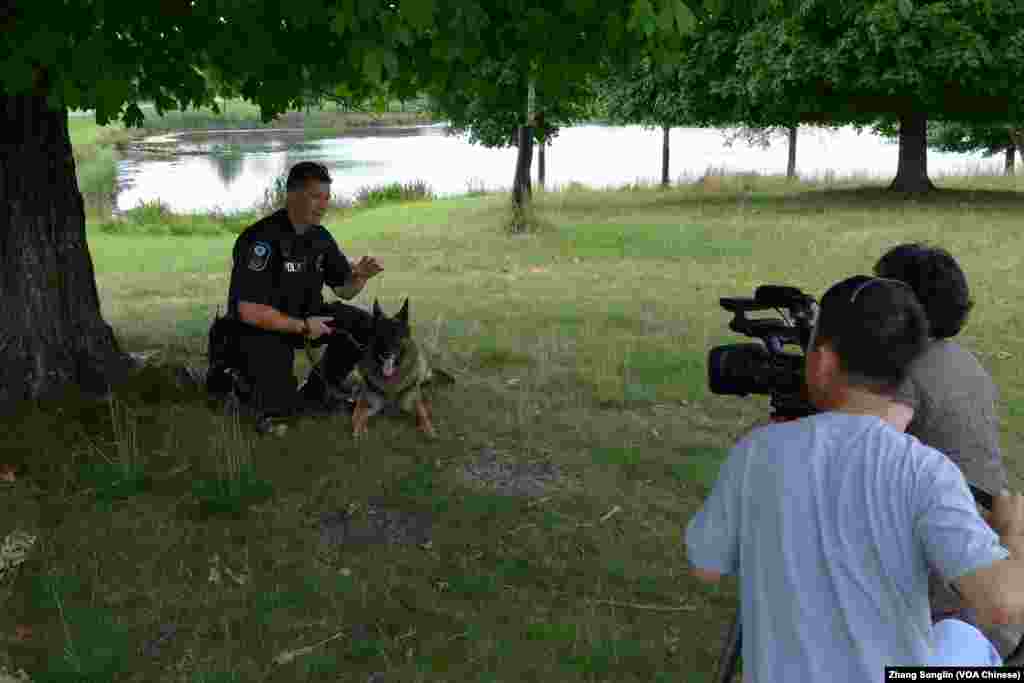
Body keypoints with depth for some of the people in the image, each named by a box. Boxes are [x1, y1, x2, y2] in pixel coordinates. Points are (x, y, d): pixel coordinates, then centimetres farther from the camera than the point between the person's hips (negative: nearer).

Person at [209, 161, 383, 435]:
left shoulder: (320, 237, -2)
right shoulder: (262, 240, -26)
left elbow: (344, 289, 8)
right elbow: (249, 311, -30)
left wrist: (360, 276, -16)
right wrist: (303, 326, -23)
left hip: (302, 317, 8)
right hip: (259, 328, -8)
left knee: (364, 326, -5)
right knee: (280, 406, -23)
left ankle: (316, 392, 12)